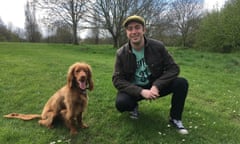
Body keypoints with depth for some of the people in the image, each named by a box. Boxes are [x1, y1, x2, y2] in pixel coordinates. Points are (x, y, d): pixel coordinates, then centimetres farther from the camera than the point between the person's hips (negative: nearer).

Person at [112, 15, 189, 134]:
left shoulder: (158, 46, -12)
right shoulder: (121, 53, -12)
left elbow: (173, 68, -10)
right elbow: (117, 79, -14)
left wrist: (157, 85, -26)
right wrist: (141, 91, -29)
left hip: (154, 86, 1)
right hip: (134, 89, -1)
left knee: (181, 83, -23)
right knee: (121, 103, -32)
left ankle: (175, 118, 2)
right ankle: (134, 107, 9)